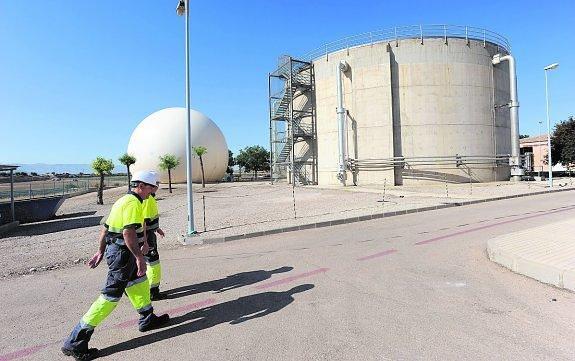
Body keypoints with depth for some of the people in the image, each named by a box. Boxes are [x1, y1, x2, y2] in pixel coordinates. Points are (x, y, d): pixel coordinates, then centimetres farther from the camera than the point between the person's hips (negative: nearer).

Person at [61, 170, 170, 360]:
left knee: (139, 282, 21)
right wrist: (139, 257, -25)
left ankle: (148, 320, 36)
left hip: (113, 249, 11)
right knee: (111, 295, -4)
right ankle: (75, 343, 4)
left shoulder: (123, 200, 15)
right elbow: (129, 232, -28)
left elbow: (105, 227, 19)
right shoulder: (133, 202, -17)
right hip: (122, 252, -11)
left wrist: (100, 251, 24)